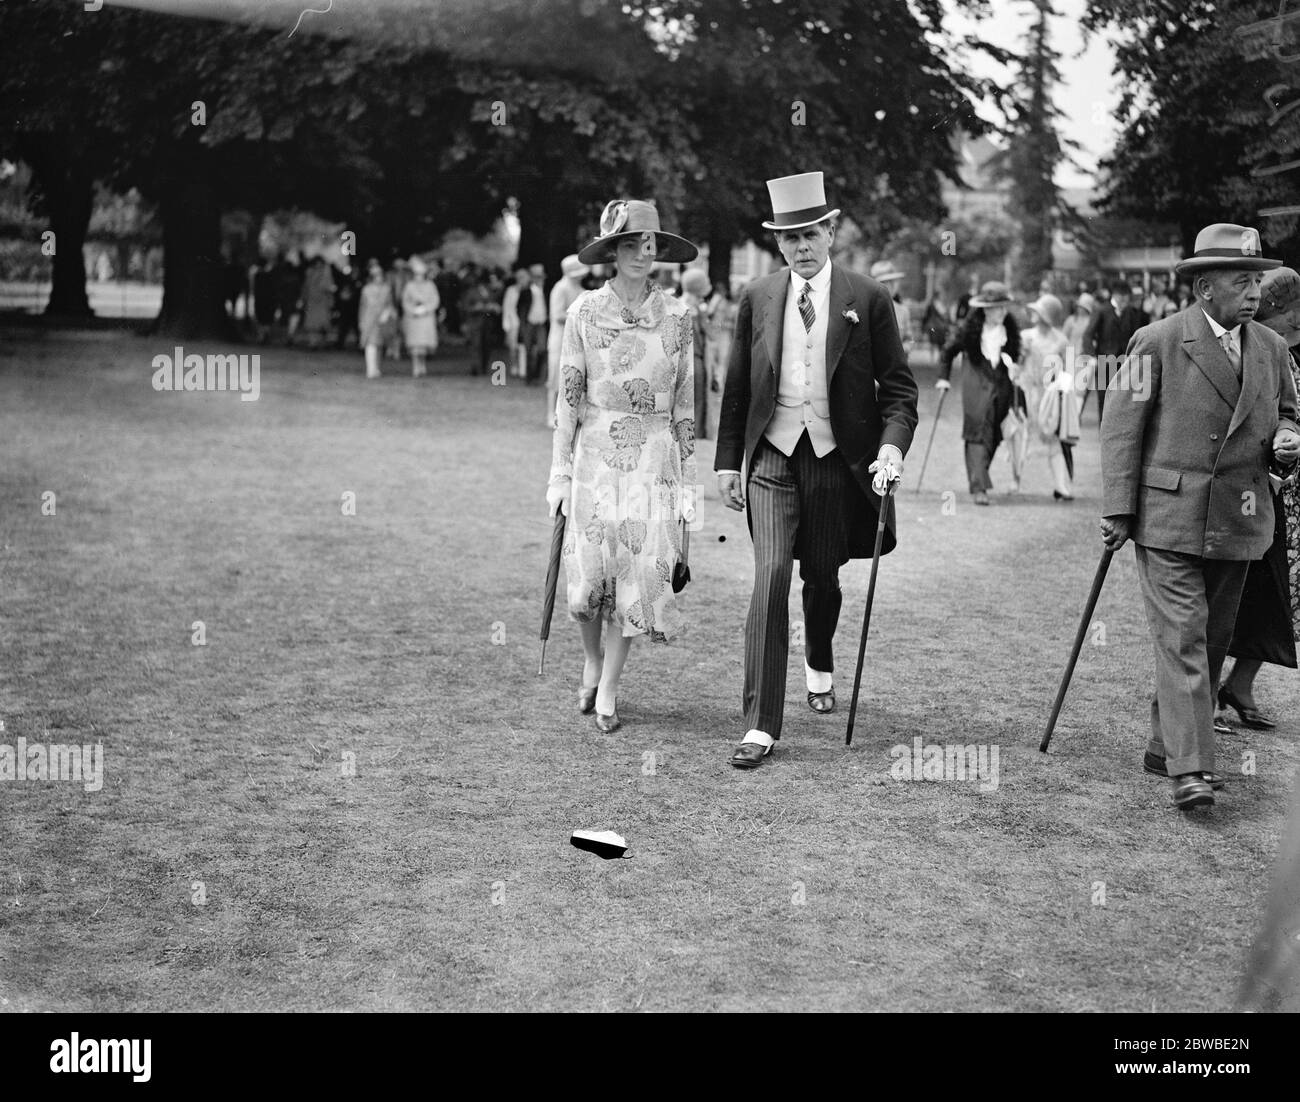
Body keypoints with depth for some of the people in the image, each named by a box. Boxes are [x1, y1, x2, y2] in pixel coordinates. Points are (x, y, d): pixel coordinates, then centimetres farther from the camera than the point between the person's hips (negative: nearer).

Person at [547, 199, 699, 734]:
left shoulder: (676, 315, 2)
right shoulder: (584, 312, -1)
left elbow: (684, 404, 5)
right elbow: (568, 398, 0)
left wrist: (687, 479, 3)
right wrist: (559, 473, -3)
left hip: (654, 458, 1)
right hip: (595, 454, -1)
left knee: (639, 576, -1)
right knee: (589, 576, 0)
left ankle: (607, 690, 15)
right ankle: (592, 662, 31)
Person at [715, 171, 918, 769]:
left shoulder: (868, 300, -1)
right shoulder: (756, 299, 5)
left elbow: (898, 386, 0)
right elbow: (736, 388, 11)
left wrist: (892, 448, -16)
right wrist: (727, 461, 8)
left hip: (839, 460, 0)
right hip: (773, 457, 0)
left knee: (822, 578, 12)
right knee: (771, 576, -12)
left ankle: (819, 663, 47)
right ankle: (760, 725, -11)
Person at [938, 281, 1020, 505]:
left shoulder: (1009, 328, 3)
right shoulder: (971, 327, -6)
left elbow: (1014, 356, 13)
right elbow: (950, 351, 5)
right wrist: (944, 377, 3)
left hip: (1001, 384, 4)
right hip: (976, 383, -4)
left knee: (993, 436, 7)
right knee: (978, 435, -10)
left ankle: (978, 479, 23)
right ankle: (978, 487, -15)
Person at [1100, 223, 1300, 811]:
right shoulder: (1157, 342, -5)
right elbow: (1121, 427, -5)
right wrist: (1119, 508, -11)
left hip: (1238, 521, 6)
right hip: (1169, 515, -5)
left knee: (1213, 640, 10)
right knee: (1181, 637, -10)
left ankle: (1165, 746, 24)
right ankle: (1189, 769, -12)